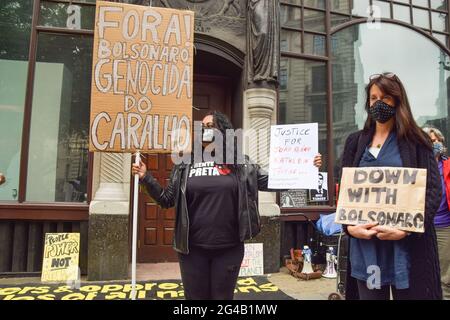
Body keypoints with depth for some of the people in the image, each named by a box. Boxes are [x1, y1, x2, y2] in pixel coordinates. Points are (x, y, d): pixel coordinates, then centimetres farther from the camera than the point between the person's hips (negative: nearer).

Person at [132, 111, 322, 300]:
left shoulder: (240, 164, 2)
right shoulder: (185, 165, 4)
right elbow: (166, 199, 7)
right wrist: (145, 178, -5)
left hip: (229, 248, 0)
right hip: (193, 248, 1)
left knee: (224, 297, 16)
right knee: (195, 297, 14)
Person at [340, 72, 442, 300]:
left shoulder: (416, 141, 3)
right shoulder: (355, 141, 10)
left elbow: (433, 191, -3)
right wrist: (349, 225, -8)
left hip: (407, 243, -2)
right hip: (365, 242, 2)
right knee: (369, 294, 10)